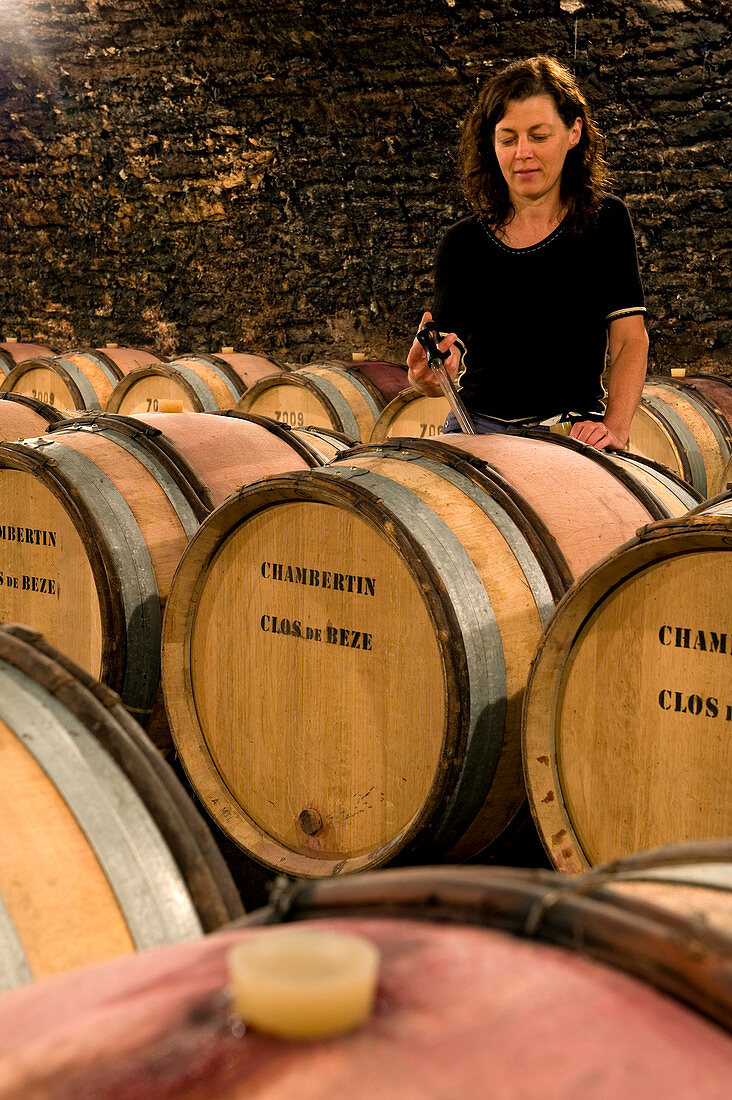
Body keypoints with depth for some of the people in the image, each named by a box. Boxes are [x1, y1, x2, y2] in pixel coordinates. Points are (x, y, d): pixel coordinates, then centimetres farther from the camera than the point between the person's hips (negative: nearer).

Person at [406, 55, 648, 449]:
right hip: (479, 431, 0)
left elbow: (630, 340, 2)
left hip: (577, 433, 0)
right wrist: (426, 377, -23)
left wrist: (614, 428, -14)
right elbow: (448, 368, 1)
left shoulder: (605, 220, 4)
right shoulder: (462, 243, 3)